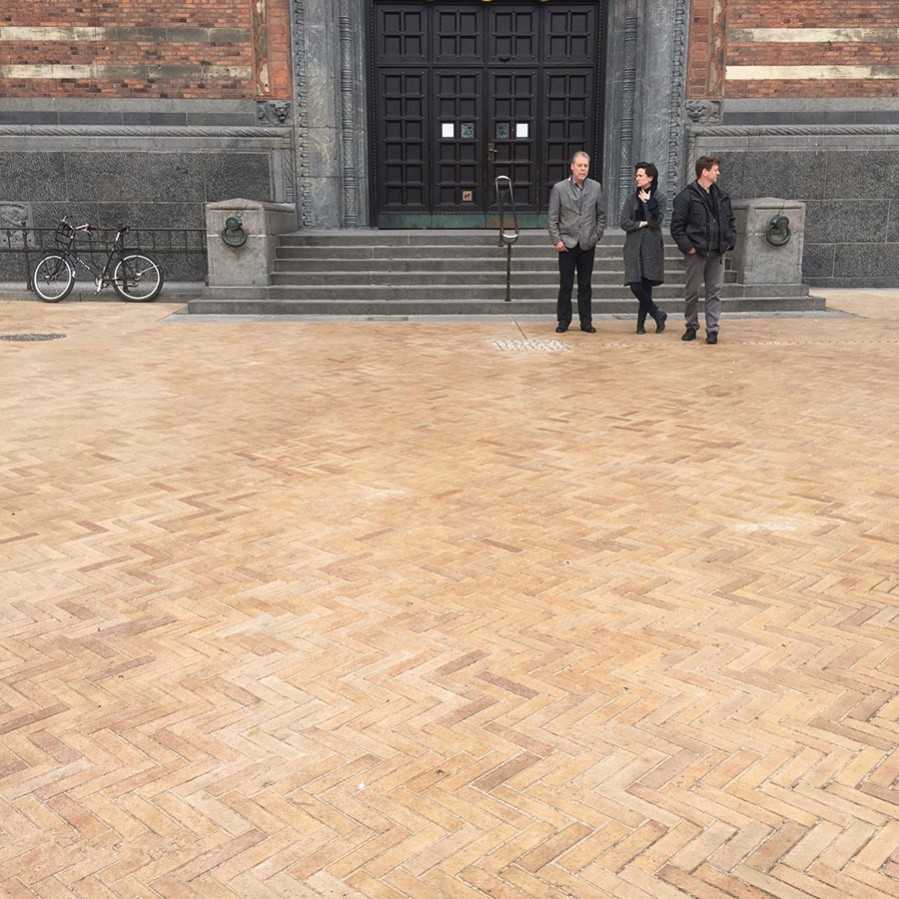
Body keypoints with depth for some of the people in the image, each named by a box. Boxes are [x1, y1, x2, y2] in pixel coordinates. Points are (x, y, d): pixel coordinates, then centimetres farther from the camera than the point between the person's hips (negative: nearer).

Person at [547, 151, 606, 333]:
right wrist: (556, 240, -7)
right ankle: (563, 321, 10)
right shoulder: (559, 188, -1)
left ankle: (586, 322, 12)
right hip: (567, 244, -2)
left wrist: (596, 237, 4)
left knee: (585, 286, 6)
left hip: (587, 245, 2)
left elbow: (601, 215, 11)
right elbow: (553, 218, 0)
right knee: (566, 285, 0)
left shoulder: (596, 187, 5)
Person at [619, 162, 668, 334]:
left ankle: (641, 322, 9)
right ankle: (658, 314, 10)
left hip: (651, 246, -3)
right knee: (635, 285, -7)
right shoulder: (632, 198, 9)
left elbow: (656, 221, -11)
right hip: (634, 246, 3)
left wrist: (647, 202, -12)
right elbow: (624, 222, 1)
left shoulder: (659, 198, 2)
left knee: (646, 286, -4)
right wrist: (642, 223, -7)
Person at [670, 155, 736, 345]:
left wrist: (730, 241, 7)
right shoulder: (686, 196, -6)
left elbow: (730, 221, 21)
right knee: (692, 292, 4)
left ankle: (712, 329, 7)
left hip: (717, 253, 5)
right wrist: (687, 247, -14)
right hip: (697, 253, -5)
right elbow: (677, 226, -8)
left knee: (714, 292, 3)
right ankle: (691, 327, 19)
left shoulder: (721, 196, 13)